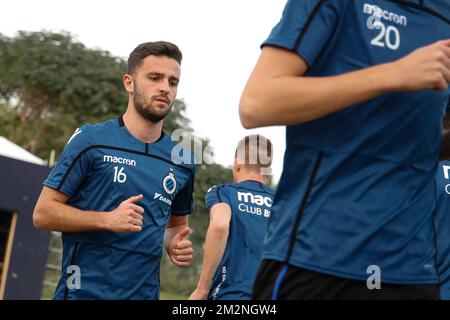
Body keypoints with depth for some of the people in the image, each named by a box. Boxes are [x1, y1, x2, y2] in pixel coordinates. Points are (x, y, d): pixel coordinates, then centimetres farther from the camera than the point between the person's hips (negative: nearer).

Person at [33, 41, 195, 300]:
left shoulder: (182, 162, 5)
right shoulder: (91, 140, -6)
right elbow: (43, 213, -7)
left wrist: (177, 245, -3)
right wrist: (108, 220, -20)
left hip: (145, 292, 4)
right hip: (84, 290, -4)